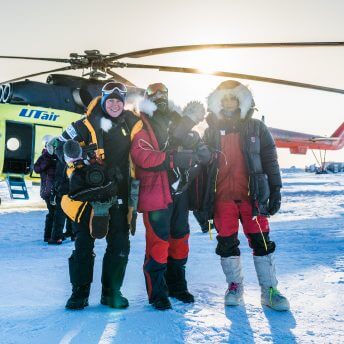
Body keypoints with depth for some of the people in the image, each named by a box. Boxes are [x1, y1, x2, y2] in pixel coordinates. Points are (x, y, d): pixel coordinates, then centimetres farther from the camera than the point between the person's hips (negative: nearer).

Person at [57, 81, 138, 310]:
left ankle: (112, 291, 17)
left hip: (117, 194, 3)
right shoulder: (87, 124, -3)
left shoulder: (131, 124, 7)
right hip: (88, 191, -3)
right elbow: (62, 145, 2)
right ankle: (79, 293, 14)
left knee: (120, 244, 3)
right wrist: (79, 155, -17)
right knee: (84, 244, 1)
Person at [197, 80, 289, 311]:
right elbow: (203, 164, 11)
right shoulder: (211, 131, 9)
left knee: (261, 242, -1)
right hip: (222, 197, 1)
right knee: (227, 243, 5)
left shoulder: (257, 129, 6)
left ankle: (269, 290, 9)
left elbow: (270, 161, 5)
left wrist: (275, 190, -2)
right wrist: (203, 200, 7)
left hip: (252, 195, -1)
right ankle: (234, 287, 20)